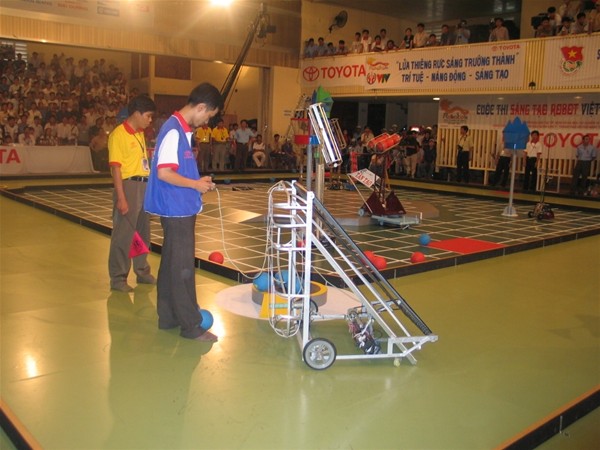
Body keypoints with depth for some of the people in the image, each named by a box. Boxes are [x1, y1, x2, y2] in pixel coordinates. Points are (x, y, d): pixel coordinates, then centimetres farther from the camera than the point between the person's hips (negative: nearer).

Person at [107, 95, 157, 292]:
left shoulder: (140, 134, 13)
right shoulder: (118, 134, -11)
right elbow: (116, 167, -15)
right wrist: (121, 198, -18)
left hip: (144, 186, 8)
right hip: (129, 185, -8)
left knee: (143, 231, 16)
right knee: (123, 233, -2)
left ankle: (142, 271, 30)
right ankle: (118, 278, 9)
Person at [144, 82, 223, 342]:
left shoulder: (182, 129, 12)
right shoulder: (174, 131, -17)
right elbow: (163, 173, -23)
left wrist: (197, 181, 8)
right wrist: (196, 184, -14)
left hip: (181, 209, 10)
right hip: (177, 210, -10)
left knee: (171, 263, 15)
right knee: (183, 267, -2)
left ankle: (168, 317, 26)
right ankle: (190, 325, 7)